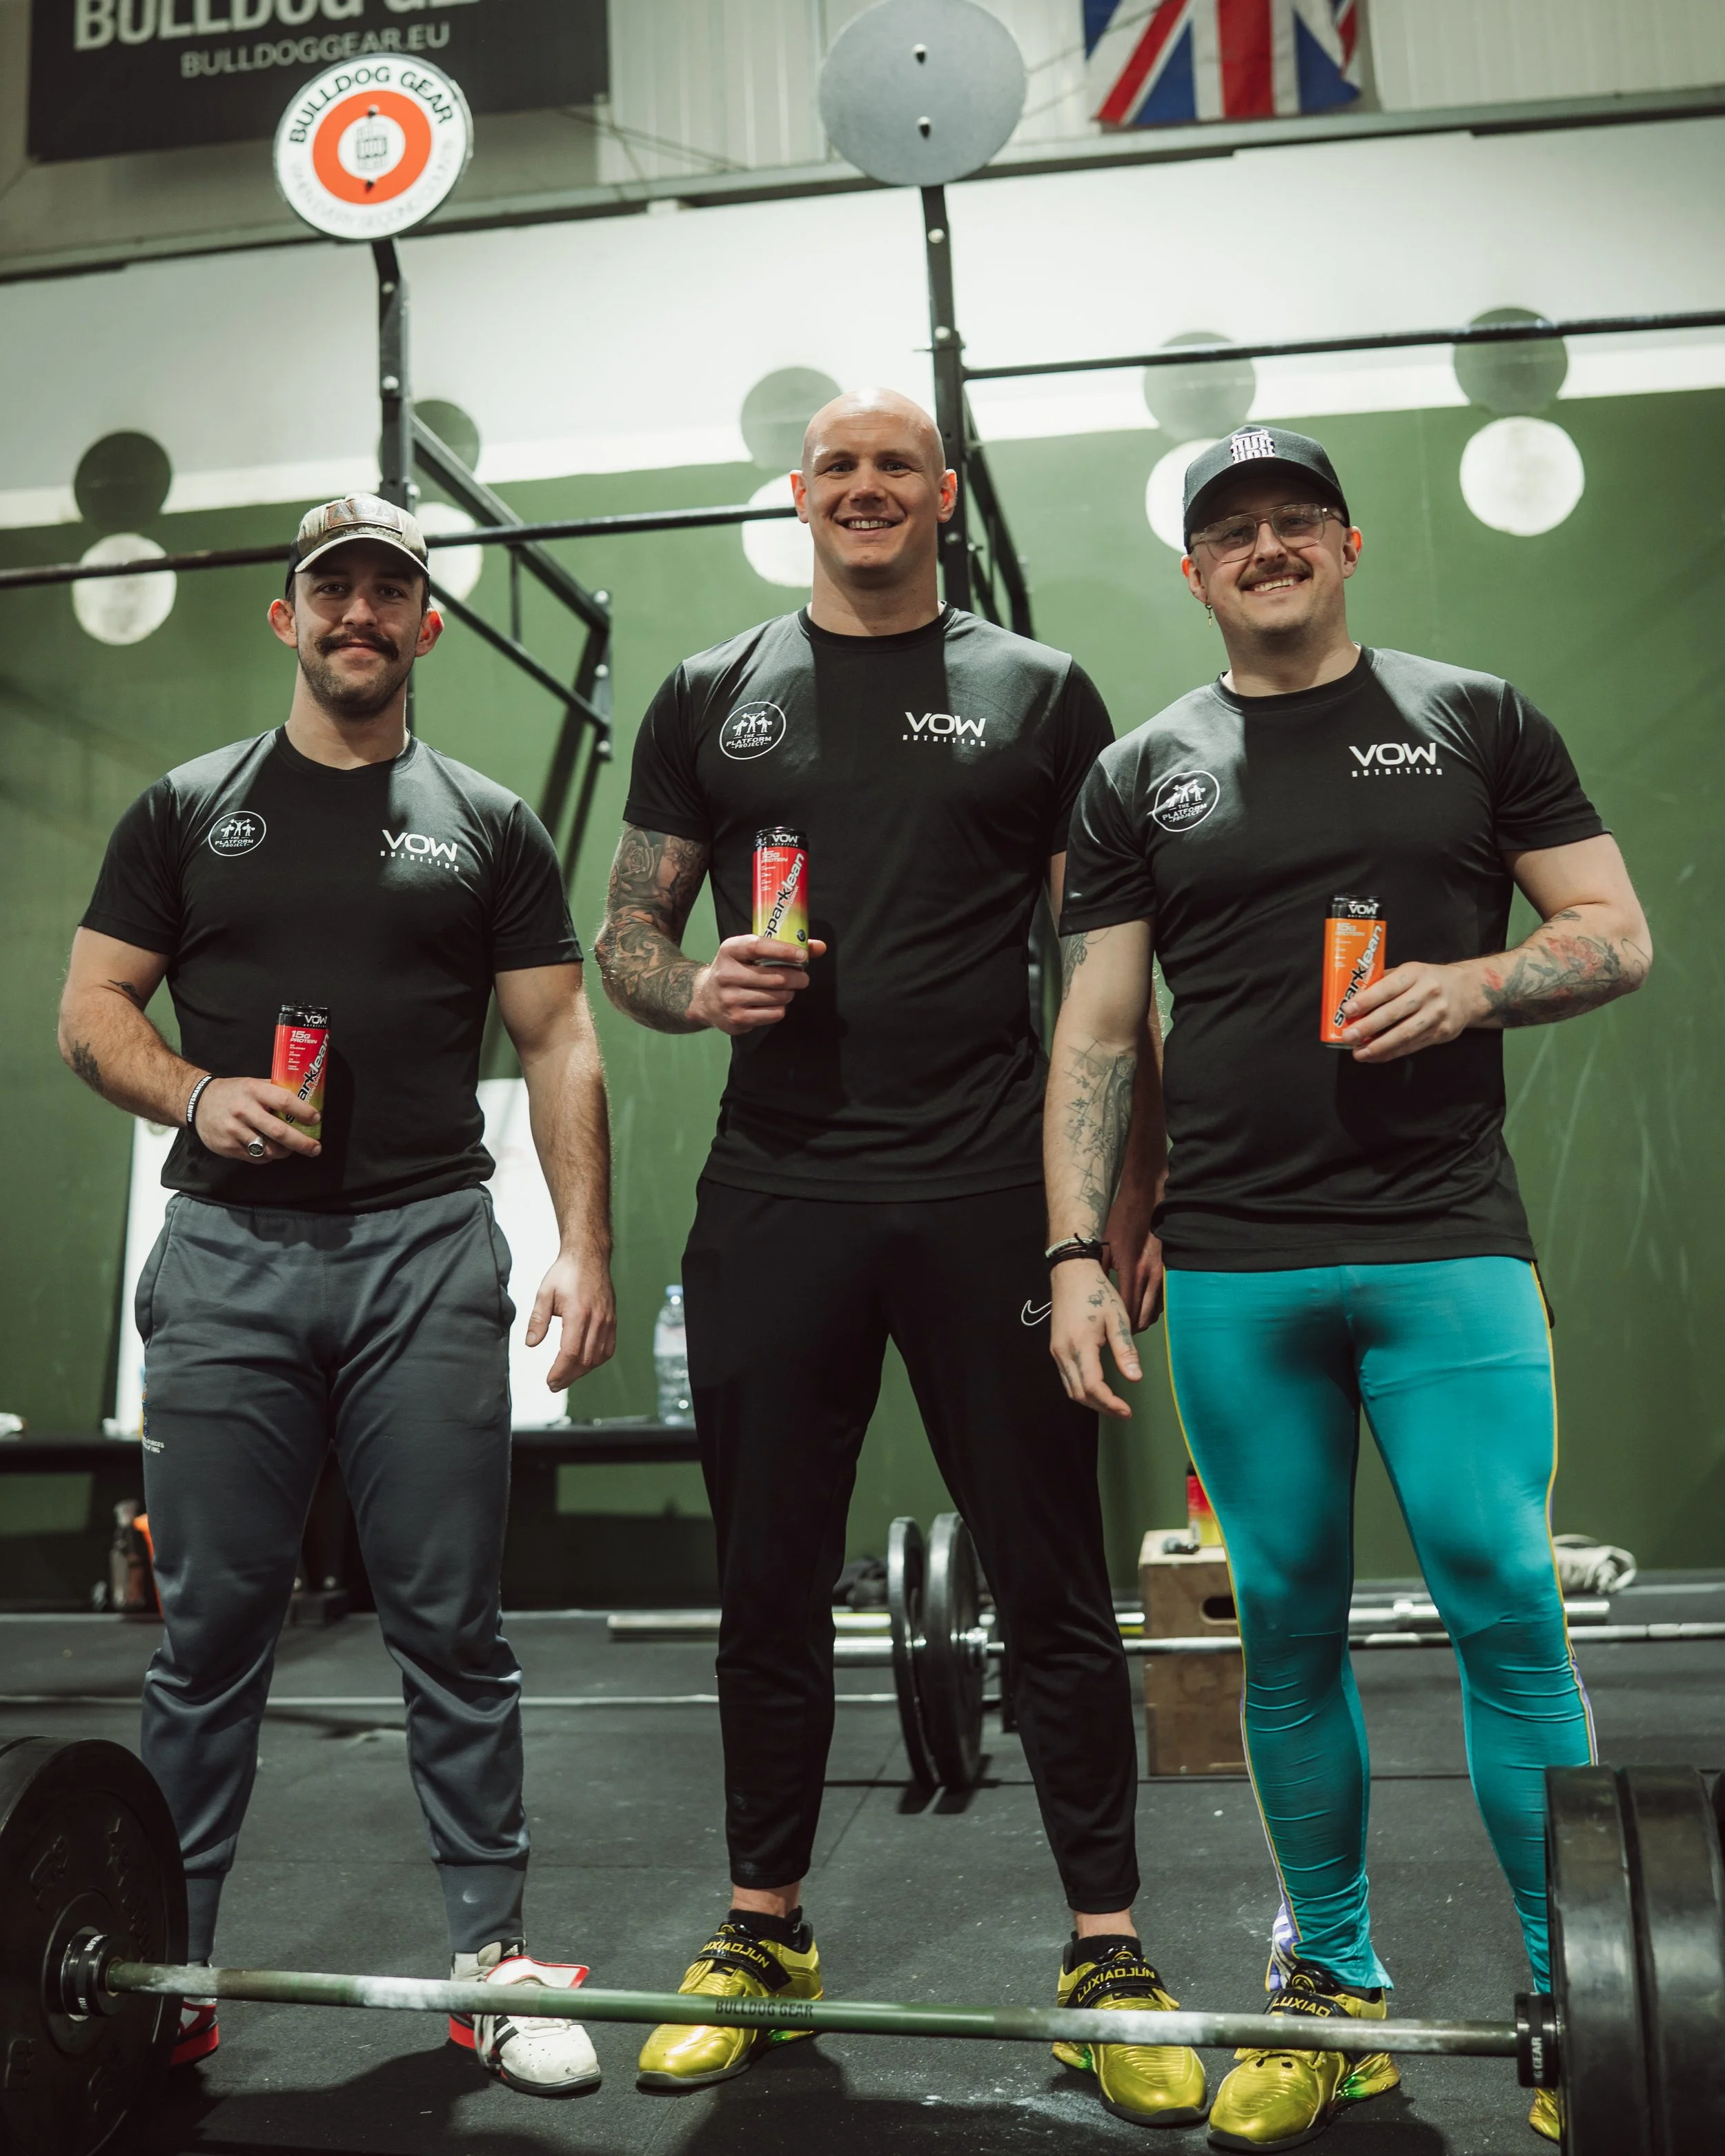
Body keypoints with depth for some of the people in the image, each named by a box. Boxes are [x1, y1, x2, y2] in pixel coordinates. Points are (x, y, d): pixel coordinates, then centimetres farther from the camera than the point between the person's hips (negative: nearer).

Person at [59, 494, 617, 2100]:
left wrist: (585, 1243, -4)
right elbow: (91, 1013, 9)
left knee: (451, 1621, 3)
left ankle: (491, 1958, 16)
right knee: (210, 1629, 7)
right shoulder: (189, 810, 13)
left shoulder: (485, 823, 11)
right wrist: (196, 1094, -12)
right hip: (228, 1256, 1)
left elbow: (558, 1042, 7)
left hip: (424, 1257, 0)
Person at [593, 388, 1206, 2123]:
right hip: (775, 1198, 2)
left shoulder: (1037, 693, 7)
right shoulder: (711, 698, 12)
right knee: (769, 1583, 12)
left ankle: (1107, 1953, 20)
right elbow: (626, 936, 12)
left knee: (1051, 1583, 5)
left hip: (990, 1198, -1)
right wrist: (694, 986, -11)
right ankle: (763, 1932, 29)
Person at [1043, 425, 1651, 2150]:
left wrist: (1474, 983, -12)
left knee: (1507, 1609, -4)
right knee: (1288, 1632, 7)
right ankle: (1333, 1989, 23)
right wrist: (1076, 1253, -1)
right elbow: (1096, 1035, 8)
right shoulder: (1143, 776, 12)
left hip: (1447, 1245, -1)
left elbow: (1618, 938, 8)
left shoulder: (1475, 720, 10)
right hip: (1234, 1266, 2)